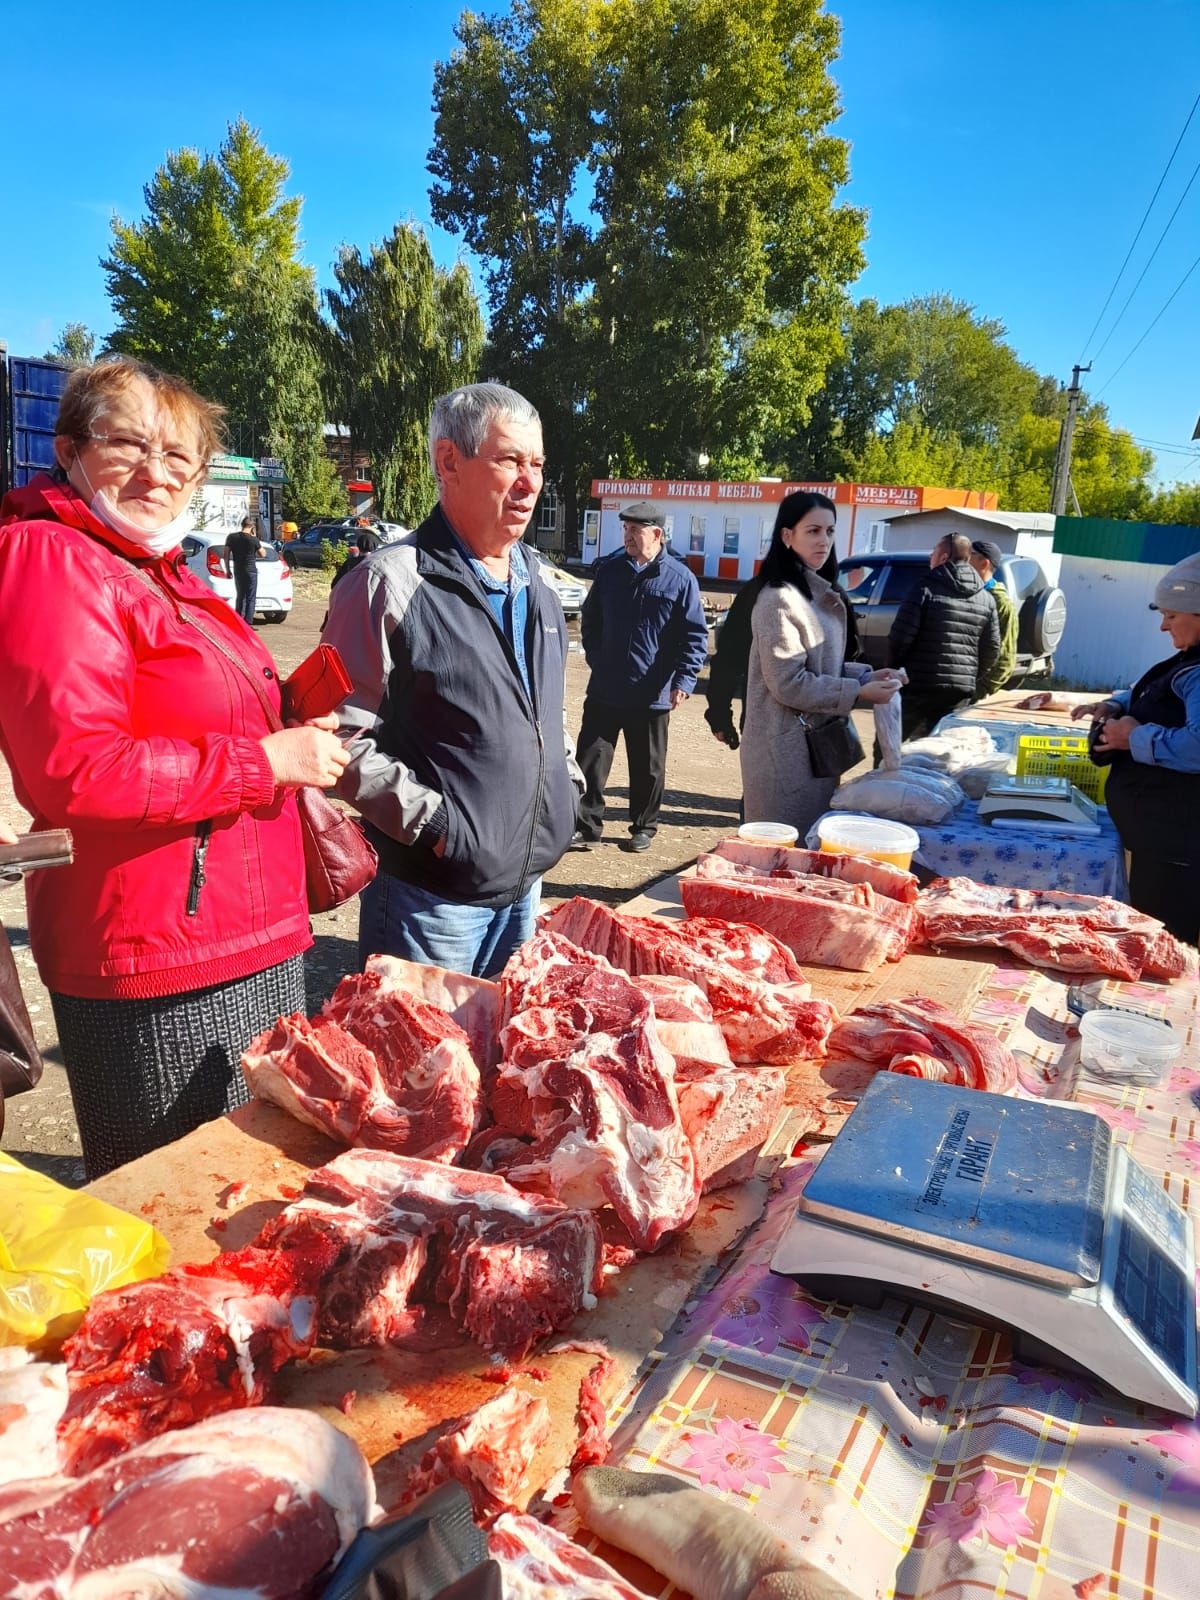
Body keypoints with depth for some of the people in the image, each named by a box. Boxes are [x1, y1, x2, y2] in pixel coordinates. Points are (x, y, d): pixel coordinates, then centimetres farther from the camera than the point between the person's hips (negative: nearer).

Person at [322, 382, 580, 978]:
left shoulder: (536, 586, 10)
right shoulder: (391, 583, -15)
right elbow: (342, 736, -18)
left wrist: (564, 780, 13)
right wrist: (431, 821, -21)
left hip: (526, 882, 8)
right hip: (430, 898, -7)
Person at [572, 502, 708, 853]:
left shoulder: (680, 578, -6)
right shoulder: (609, 569, 4)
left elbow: (695, 636, -5)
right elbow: (590, 619, 17)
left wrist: (684, 680, -14)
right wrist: (595, 657, 7)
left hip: (652, 695, -2)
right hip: (604, 690, 2)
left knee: (648, 767, 11)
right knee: (591, 759, 2)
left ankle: (643, 827, 26)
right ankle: (586, 825, 12)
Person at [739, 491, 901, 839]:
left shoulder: (823, 595, 13)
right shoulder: (779, 600, -16)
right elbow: (789, 684, -19)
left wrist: (865, 676, 2)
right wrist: (858, 694, -17)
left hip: (817, 742, 9)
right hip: (785, 749, -9)